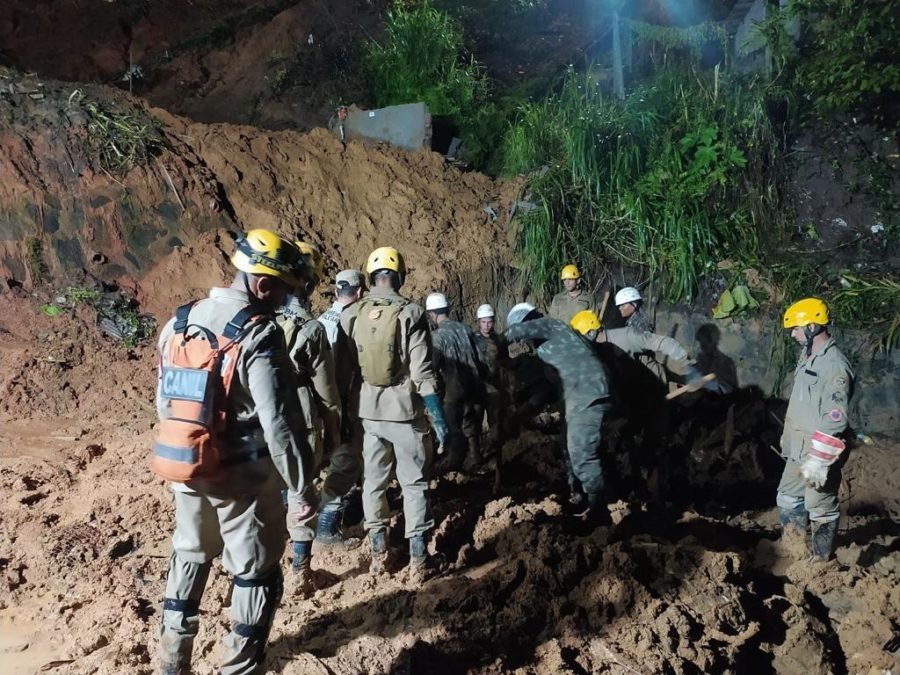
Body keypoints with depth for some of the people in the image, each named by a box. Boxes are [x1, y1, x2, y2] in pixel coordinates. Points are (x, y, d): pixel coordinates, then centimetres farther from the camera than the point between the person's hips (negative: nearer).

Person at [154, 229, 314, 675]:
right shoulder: (258, 335, -19)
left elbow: (164, 401, 12)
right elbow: (278, 422, -21)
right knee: (256, 573, 10)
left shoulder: (178, 324, 4)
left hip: (183, 471, 7)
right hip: (241, 476, -7)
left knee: (189, 557, 26)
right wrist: (301, 480, -11)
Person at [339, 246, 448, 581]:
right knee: (414, 483, 9)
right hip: (404, 411, -3)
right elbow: (422, 373, -14)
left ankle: (378, 552, 26)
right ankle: (417, 558, 13)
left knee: (373, 480, 17)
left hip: (366, 411, 3)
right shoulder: (410, 313, -10)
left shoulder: (350, 315, 0)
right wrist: (438, 416, -8)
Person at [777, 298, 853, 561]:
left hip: (819, 454, -9)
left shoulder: (835, 365, -21)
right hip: (798, 451, 10)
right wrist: (788, 439, 21)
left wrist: (818, 461, -26)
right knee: (787, 499, 18)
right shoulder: (808, 357, 9)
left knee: (821, 509, 5)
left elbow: (835, 420, -25)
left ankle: (821, 560, 21)